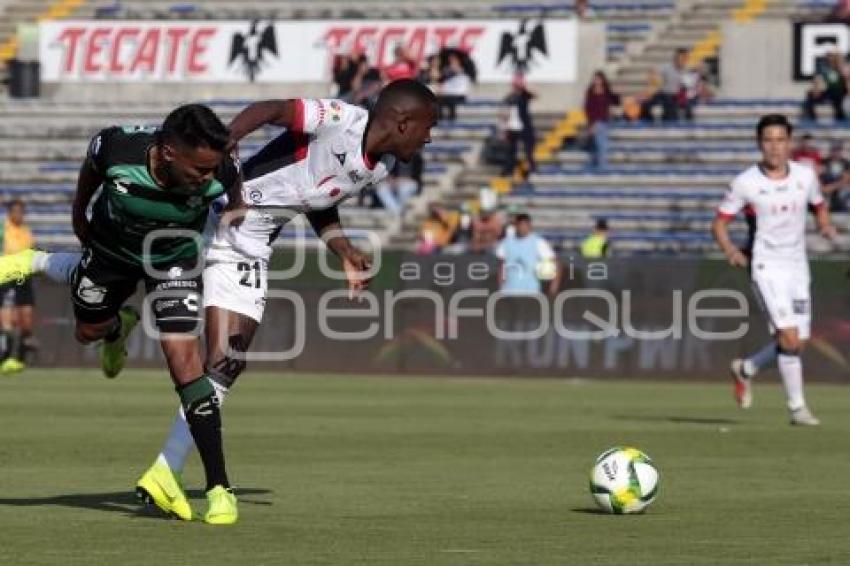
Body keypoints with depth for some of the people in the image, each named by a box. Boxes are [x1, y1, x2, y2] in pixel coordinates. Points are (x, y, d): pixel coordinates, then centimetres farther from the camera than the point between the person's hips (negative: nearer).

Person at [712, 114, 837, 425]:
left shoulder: (805, 175, 2)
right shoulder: (745, 182, -8)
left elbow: (820, 205, 20)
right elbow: (719, 223, -1)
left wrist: (825, 225, -3)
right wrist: (731, 250, -20)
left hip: (798, 267, 5)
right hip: (767, 266, -5)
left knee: (797, 343, 6)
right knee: (789, 337, -17)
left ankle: (745, 370, 32)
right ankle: (797, 407, -7)